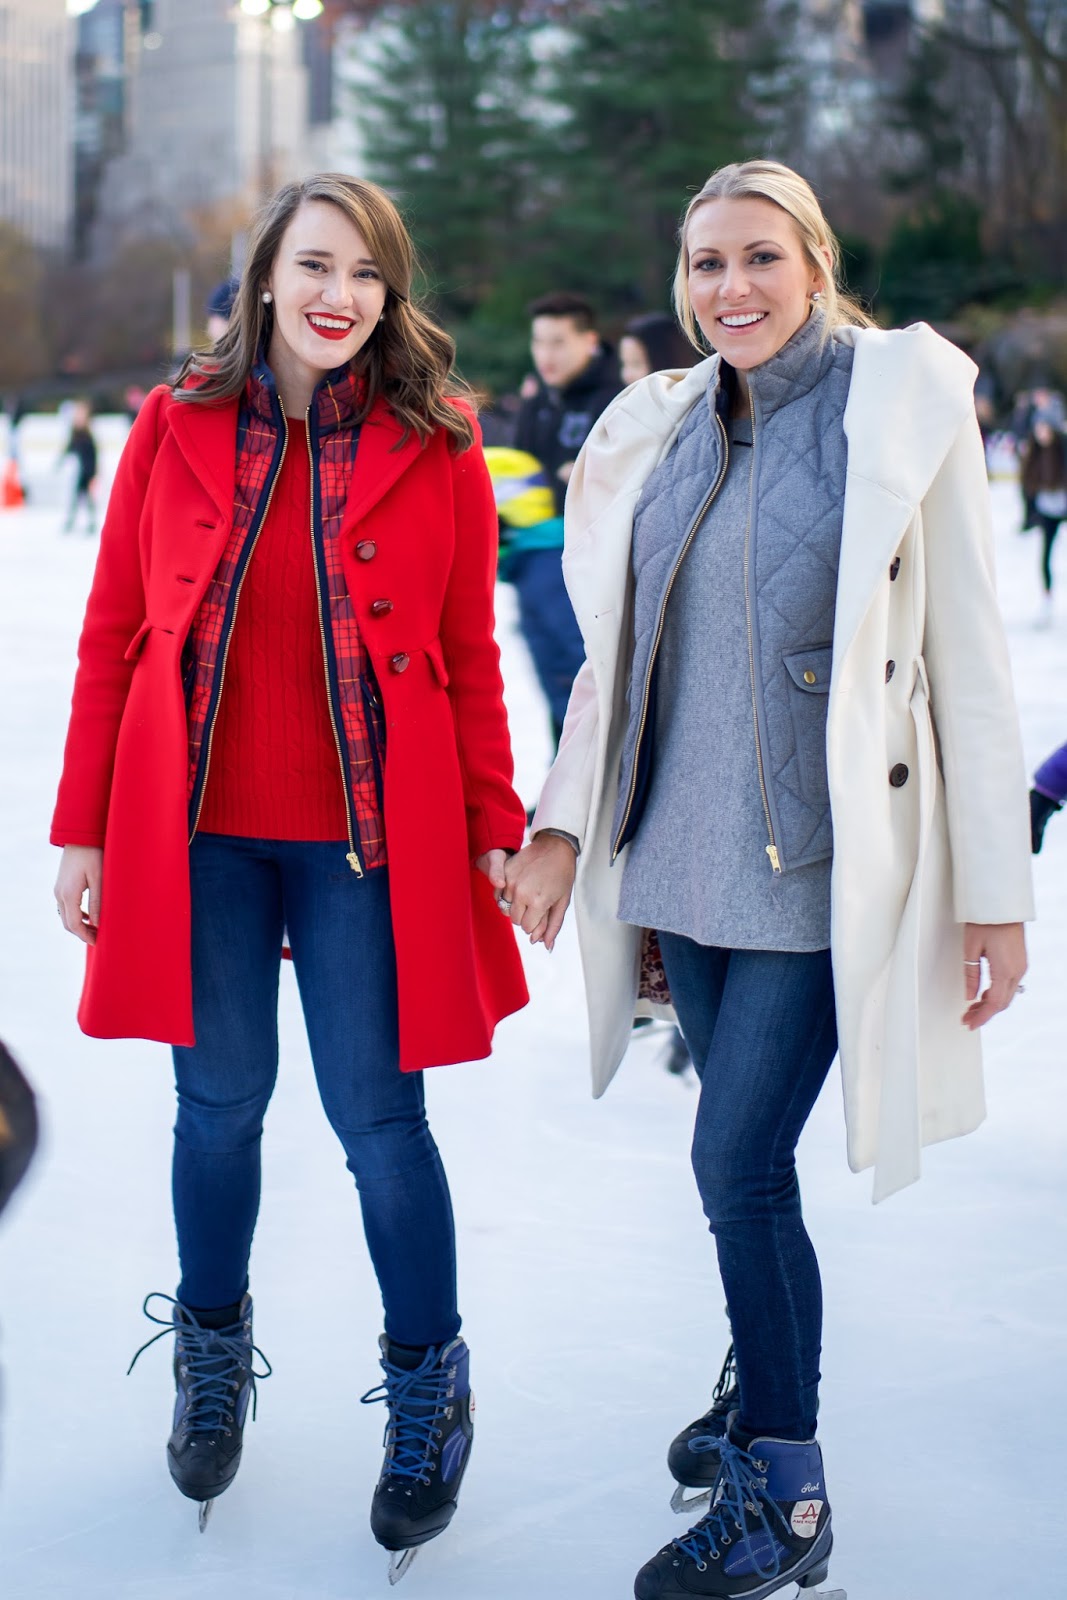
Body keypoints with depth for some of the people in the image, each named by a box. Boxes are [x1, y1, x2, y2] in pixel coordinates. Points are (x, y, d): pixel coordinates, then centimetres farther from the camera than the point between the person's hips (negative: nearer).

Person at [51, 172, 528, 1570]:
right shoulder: (177, 428, 2)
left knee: (377, 1119, 2)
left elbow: (470, 659, 3)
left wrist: (496, 831, -1)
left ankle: (429, 1388, 22)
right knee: (220, 1104, 11)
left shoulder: (436, 448, 0)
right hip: (197, 829, 1)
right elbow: (112, 638, 5)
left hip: (366, 838, -1)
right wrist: (82, 827, 4)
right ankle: (213, 1355, 34)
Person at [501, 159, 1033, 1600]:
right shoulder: (663, 432, 9)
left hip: (821, 867, -5)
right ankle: (762, 1395, 34)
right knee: (746, 1153, 13)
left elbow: (967, 656, -8)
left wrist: (995, 888, -9)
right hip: (684, 856, 5)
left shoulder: (903, 407, -6)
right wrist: (561, 828, 10)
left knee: (738, 1161, -8)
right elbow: (621, 651, 16)